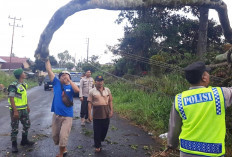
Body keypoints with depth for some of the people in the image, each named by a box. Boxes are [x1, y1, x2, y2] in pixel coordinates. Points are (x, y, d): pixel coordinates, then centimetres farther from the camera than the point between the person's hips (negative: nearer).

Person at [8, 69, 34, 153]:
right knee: (15, 128, 4)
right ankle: (14, 145, 20)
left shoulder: (24, 84, 7)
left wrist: (27, 106, 17)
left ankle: (24, 140, 34)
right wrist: (15, 111, -22)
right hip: (16, 110, -8)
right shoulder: (13, 86, -19)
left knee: (27, 124, 16)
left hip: (24, 109, 8)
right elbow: (11, 99, -20)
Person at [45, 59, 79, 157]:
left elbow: (77, 90, -26)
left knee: (63, 136, -4)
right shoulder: (56, 83, 3)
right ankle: (64, 149, 39)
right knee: (55, 135, 15)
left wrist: (69, 80, -23)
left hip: (67, 116, -3)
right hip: (56, 114, 4)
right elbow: (49, 71, 0)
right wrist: (47, 60, -3)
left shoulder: (70, 87, -3)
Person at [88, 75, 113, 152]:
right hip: (97, 114, -3)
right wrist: (89, 114, -8)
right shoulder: (92, 91, -2)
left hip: (106, 113, 3)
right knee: (97, 131, 5)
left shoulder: (107, 90, 6)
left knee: (105, 129, 12)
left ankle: (100, 141, 36)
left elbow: (110, 101, 9)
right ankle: (97, 146, 18)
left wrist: (111, 110, 1)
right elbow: (90, 103, -4)